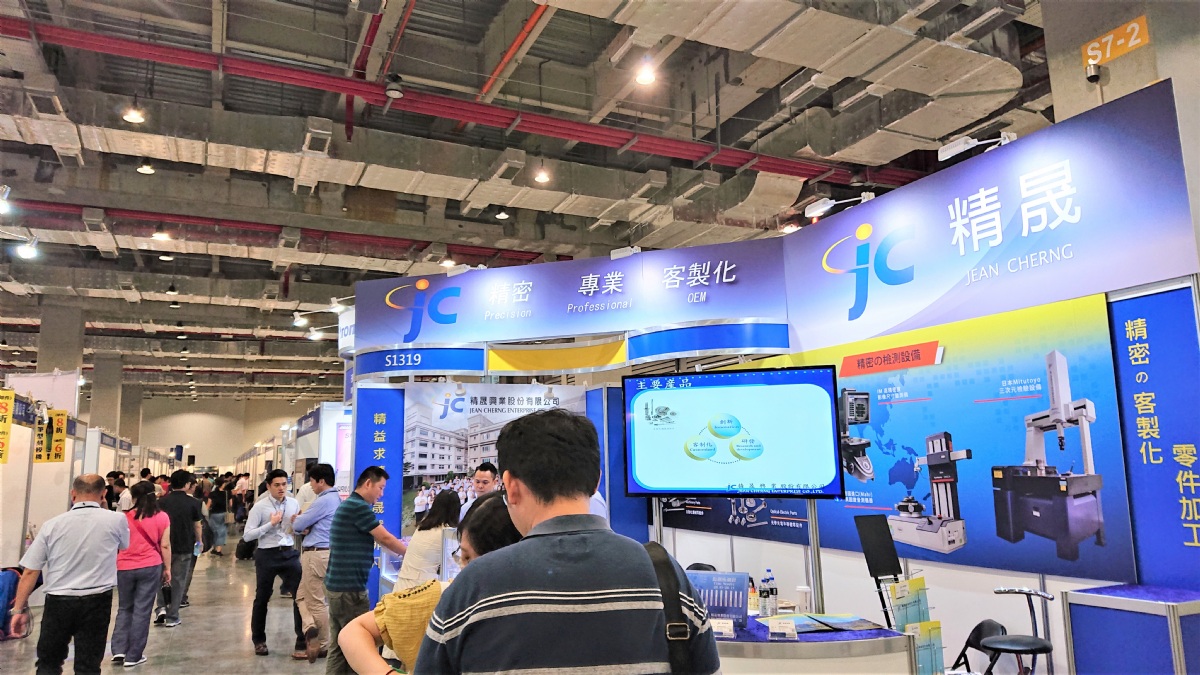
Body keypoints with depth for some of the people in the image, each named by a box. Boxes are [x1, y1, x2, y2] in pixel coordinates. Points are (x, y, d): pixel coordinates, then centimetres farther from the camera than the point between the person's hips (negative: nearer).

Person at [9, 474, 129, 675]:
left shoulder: (52, 524, -3)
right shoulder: (116, 520, -5)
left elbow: (30, 572, -1)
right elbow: (124, 545, 18)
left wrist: (19, 609, 9)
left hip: (58, 602, 1)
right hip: (96, 602, -1)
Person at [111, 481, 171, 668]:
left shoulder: (125, 518, -1)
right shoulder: (162, 517, -3)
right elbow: (165, 545, -2)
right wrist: (167, 568, 7)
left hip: (124, 568, 1)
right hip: (151, 567, -1)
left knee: (124, 608, 18)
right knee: (142, 611, 5)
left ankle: (119, 650, 10)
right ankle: (133, 656, 10)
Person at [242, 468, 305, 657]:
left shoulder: (294, 503, 4)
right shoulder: (260, 507, -8)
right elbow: (247, 535, -13)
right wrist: (271, 523, -20)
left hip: (290, 553, 3)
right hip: (267, 555, -2)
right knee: (262, 599, 14)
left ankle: (303, 642, 8)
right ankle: (259, 641, 33)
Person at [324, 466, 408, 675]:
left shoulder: (347, 505, 15)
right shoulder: (358, 507, -16)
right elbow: (385, 539, -13)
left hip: (337, 584, 10)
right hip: (349, 587, -10)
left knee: (339, 645, 12)